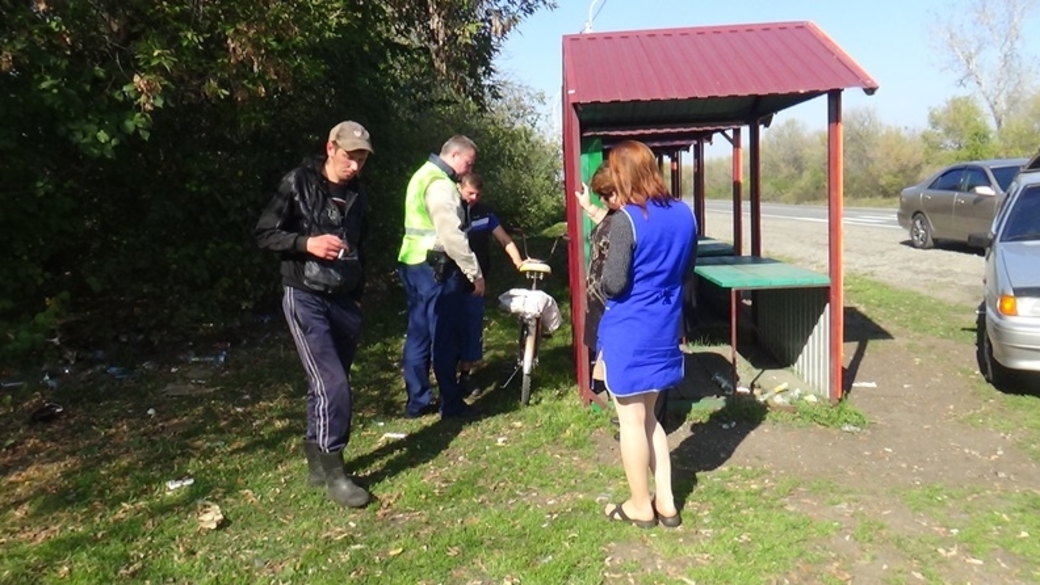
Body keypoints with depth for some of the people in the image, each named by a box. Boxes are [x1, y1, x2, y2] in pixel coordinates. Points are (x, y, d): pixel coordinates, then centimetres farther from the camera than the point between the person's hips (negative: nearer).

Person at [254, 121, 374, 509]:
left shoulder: (357, 195, 12)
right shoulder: (298, 183, -6)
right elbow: (265, 234, -7)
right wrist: (307, 242, -22)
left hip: (344, 302, 6)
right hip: (305, 299, -6)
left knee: (327, 385, 11)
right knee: (333, 384, -14)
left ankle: (316, 460, 27)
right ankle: (333, 472, -2)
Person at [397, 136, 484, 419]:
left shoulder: (423, 175, 17)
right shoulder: (441, 184, -15)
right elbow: (452, 236, -21)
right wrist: (475, 272, -16)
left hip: (413, 264, 10)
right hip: (436, 268, -10)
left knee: (418, 334, 11)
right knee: (446, 338, -1)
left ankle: (417, 401, 18)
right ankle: (451, 403, 7)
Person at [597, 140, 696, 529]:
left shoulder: (626, 219, -18)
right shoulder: (684, 214, 4)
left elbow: (614, 284, -18)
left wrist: (603, 262, 1)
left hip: (629, 333, -7)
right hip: (665, 329, 7)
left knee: (631, 421, 8)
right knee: (648, 417, 20)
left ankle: (640, 507, 22)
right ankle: (666, 503, 25)